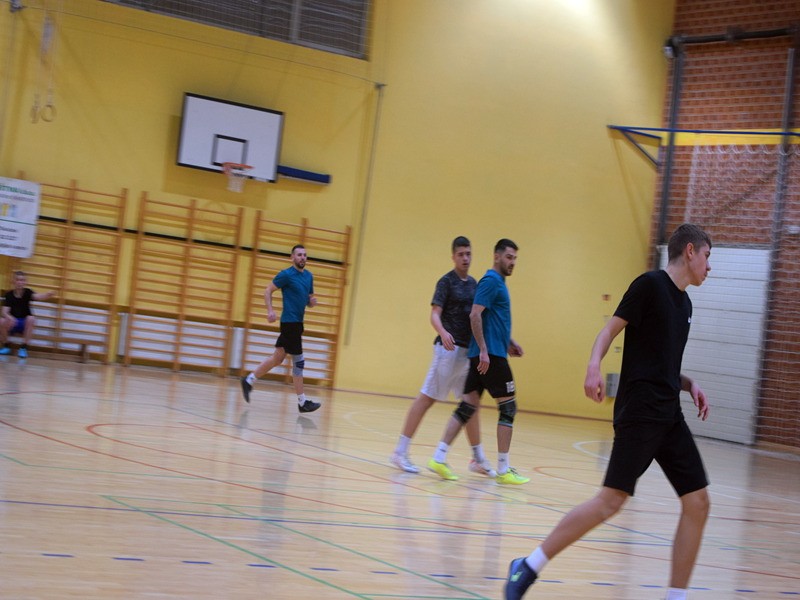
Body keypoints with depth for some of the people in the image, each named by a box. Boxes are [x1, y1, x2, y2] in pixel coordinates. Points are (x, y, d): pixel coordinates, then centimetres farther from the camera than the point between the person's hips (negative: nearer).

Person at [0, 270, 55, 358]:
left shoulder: (27, 292, -7)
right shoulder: (9, 294, -7)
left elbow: (37, 296, -29)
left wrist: (47, 295, -52)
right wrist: (9, 317, -41)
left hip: (24, 324, 0)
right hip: (12, 322, 0)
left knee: (31, 319, -32)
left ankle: (23, 348, -23)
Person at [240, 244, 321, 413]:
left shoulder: (309, 276, 13)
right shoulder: (286, 274, -9)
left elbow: (309, 298, 23)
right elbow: (268, 291, -7)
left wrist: (312, 302, -1)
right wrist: (270, 310, -19)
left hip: (297, 323, 8)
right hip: (290, 322, -8)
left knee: (277, 358, 14)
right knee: (298, 361, -7)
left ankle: (249, 380, 24)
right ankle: (302, 402, -2)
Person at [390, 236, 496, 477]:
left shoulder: (473, 283, 14)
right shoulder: (446, 281, -7)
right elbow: (435, 314, -14)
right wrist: (443, 332, -33)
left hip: (468, 349, 7)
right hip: (449, 348, -7)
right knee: (427, 398, -6)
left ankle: (478, 458, 20)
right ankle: (400, 451, -2)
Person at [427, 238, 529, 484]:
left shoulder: (497, 282, 19)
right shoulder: (491, 281, -11)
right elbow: (475, 315, -20)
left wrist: (509, 342, 23)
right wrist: (484, 349, -23)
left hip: (486, 354, 9)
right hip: (490, 354, -9)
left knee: (468, 406, 6)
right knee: (508, 407, -4)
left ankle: (439, 458, 3)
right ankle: (503, 470, 0)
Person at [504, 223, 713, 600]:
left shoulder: (684, 303, 18)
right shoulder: (650, 284, -5)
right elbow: (610, 329, -11)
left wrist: (688, 384, 10)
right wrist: (594, 366, -30)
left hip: (668, 415, 8)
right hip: (639, 411, -8)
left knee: (697, 503, 1)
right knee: (612, 499, -14)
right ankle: (528, 567, -5)